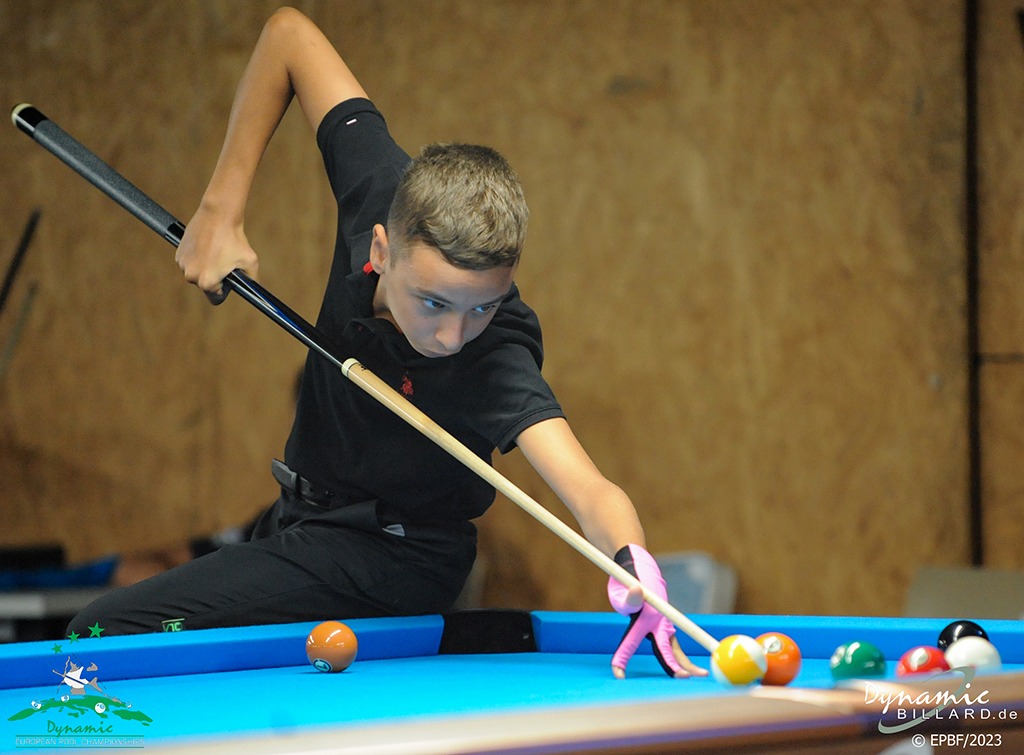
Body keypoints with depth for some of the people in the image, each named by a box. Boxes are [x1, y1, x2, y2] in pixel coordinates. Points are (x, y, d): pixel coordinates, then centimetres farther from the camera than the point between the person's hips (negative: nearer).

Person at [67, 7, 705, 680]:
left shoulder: (496, 365, -37)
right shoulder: (387, 196, -24)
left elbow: (591, 492, -52)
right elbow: (289, 32, -12)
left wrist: (637, 572, -74)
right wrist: (220, 212, -13)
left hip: (378, 564, -7)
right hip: (306, 516, 7)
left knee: (106, 636, -16)